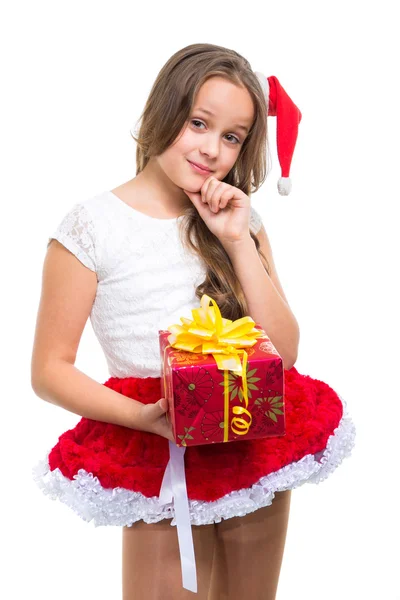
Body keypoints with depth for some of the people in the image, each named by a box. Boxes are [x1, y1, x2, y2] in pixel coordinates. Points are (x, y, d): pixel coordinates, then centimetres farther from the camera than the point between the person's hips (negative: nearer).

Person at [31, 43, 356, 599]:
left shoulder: (239, 221, 4)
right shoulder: (91, 226, -9)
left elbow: (284, 353, -3)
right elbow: (49, 369, -8)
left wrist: (238, 242, -11)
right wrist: (143, 417, -23)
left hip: (259, 449, 4)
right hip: (159, 464, -4)